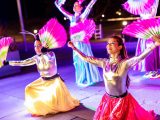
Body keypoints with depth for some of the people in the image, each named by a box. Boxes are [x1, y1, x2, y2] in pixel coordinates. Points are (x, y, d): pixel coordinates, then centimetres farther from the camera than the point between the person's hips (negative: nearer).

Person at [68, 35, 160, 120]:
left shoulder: (124, 63, -19)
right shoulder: (104, 62, -5)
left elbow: (140, 57, -35)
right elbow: (86, 58, 2)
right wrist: (74, 48, 4)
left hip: (122, 101, -5)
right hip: (107, 100, 5)